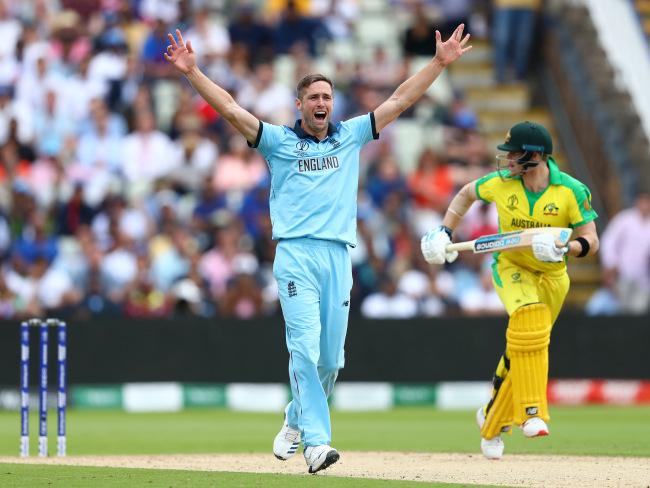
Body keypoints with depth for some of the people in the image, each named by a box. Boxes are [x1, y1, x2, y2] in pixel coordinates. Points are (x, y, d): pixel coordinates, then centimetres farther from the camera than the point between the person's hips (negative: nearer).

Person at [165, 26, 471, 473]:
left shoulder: (351, 136, 17)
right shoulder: (279, 141, 9)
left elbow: (400, 102, 16)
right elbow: (230, 108, 1)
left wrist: (440, 63, 11)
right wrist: (193, 72, -10)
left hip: (338, 256, 3)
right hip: (296, 255, -3)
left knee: (331, 357, 5)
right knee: (305, 348, -15)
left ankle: (296, 422, 28)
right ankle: (317, 441, -19)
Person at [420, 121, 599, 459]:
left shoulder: (572, 191, -18)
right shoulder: (501, 183, -12)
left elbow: (591, 241, -16)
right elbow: (466, 194, 9)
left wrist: (565, 249, -36)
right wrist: (444, 232, 0)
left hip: (552, 275, 1)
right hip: (510, 267, -1)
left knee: (522, 348, 5)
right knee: (529, 317, -31)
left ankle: (493, 420, 29)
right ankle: (530, 412, -34)